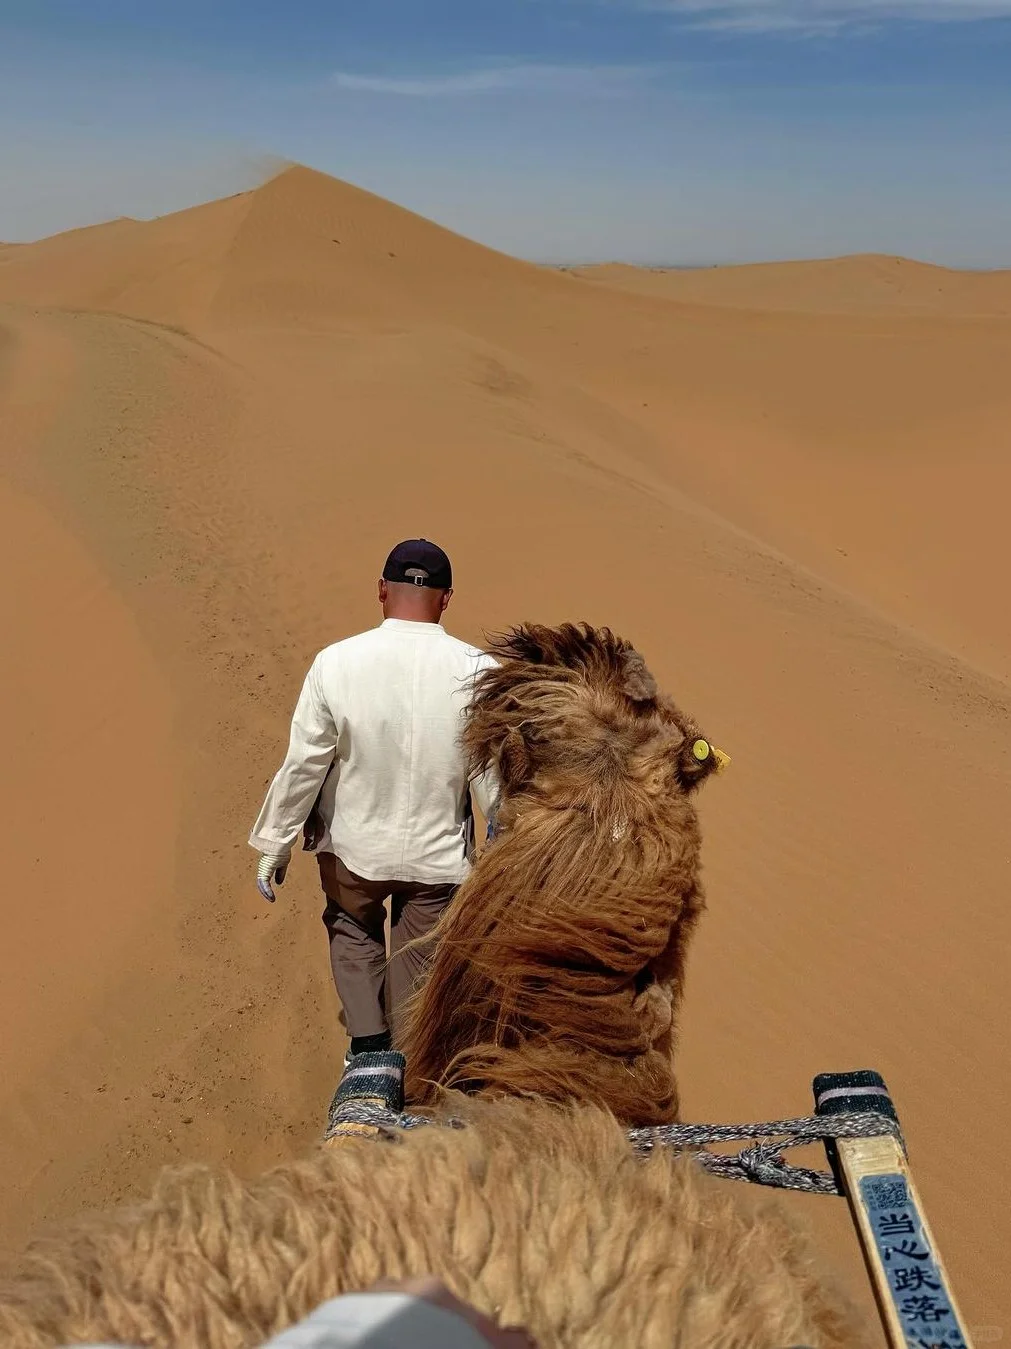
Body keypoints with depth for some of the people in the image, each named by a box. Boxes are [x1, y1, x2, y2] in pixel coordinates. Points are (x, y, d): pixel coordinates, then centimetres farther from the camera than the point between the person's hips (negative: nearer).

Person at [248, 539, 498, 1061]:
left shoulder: (335, 663, -17)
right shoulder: (476, 671, -17)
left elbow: (302, 765, -11)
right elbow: (494, 777, -11)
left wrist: (273, 845, 2)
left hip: (354, 846, 0)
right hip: (437, 855, 0)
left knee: (353, 932, 29)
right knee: (419, 963, 22)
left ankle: (368, 1048, 25)